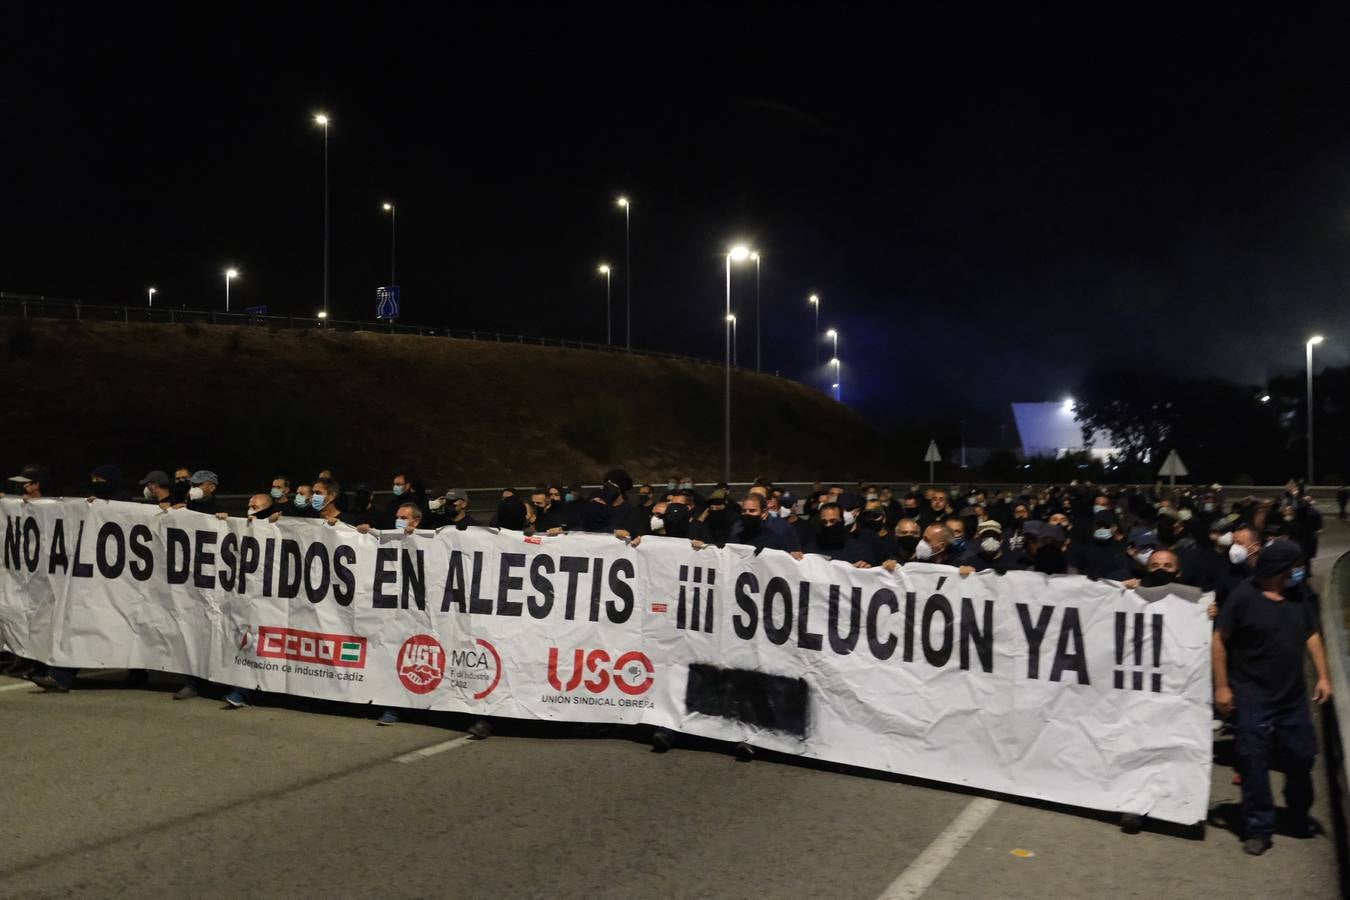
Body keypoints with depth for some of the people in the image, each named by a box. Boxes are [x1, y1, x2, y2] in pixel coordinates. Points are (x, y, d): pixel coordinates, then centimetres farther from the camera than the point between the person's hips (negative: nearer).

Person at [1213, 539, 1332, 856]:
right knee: (1254, 763, -1)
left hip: (1293, 696, 6)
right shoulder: (1243, 597, -14)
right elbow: (1219, 640, -10)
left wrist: (1323, 676, 8)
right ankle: (1258, 829, 10)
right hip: (1252, 698, -6)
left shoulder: (1297, 597, 4)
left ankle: (1300, 819, 36)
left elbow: (1311, 635, 15)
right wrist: (1221, 686, -12)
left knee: (1301, 756, 13)